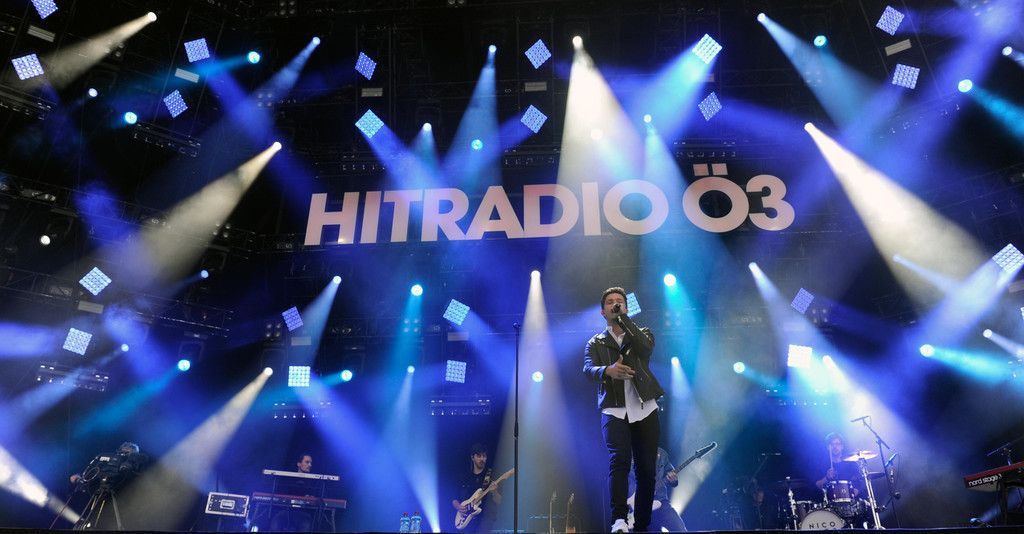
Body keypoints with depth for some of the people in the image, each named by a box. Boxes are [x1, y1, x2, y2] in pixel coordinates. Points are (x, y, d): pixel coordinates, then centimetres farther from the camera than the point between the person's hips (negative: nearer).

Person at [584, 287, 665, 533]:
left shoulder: (642, 334, 14)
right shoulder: (596, 343, 12)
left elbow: (645, 346, -12)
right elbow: (588, 369, -8)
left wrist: (623, 317, -13)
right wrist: (607, 370, -31)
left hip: (645, 409, 1)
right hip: (614, 410, -1)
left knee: (646, 469, 3)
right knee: (619, 460, -22)